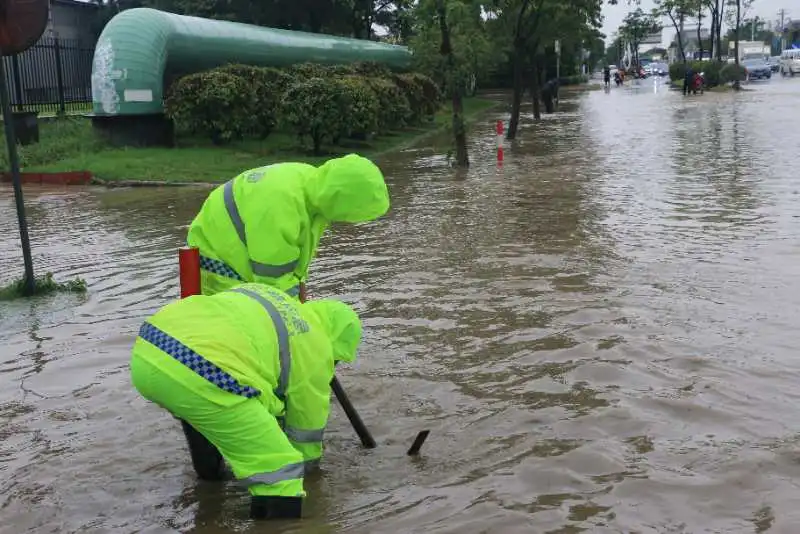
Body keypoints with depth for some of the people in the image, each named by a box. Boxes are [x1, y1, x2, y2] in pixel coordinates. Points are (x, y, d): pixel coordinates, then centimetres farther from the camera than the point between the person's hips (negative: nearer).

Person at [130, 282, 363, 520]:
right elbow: (308, 420, 24)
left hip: (147, 350, 8)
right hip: (197, 380, -8)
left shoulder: (263, 296, 33)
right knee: (277, 467, 4)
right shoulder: (313, 347, 14)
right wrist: (306, 462, 45)